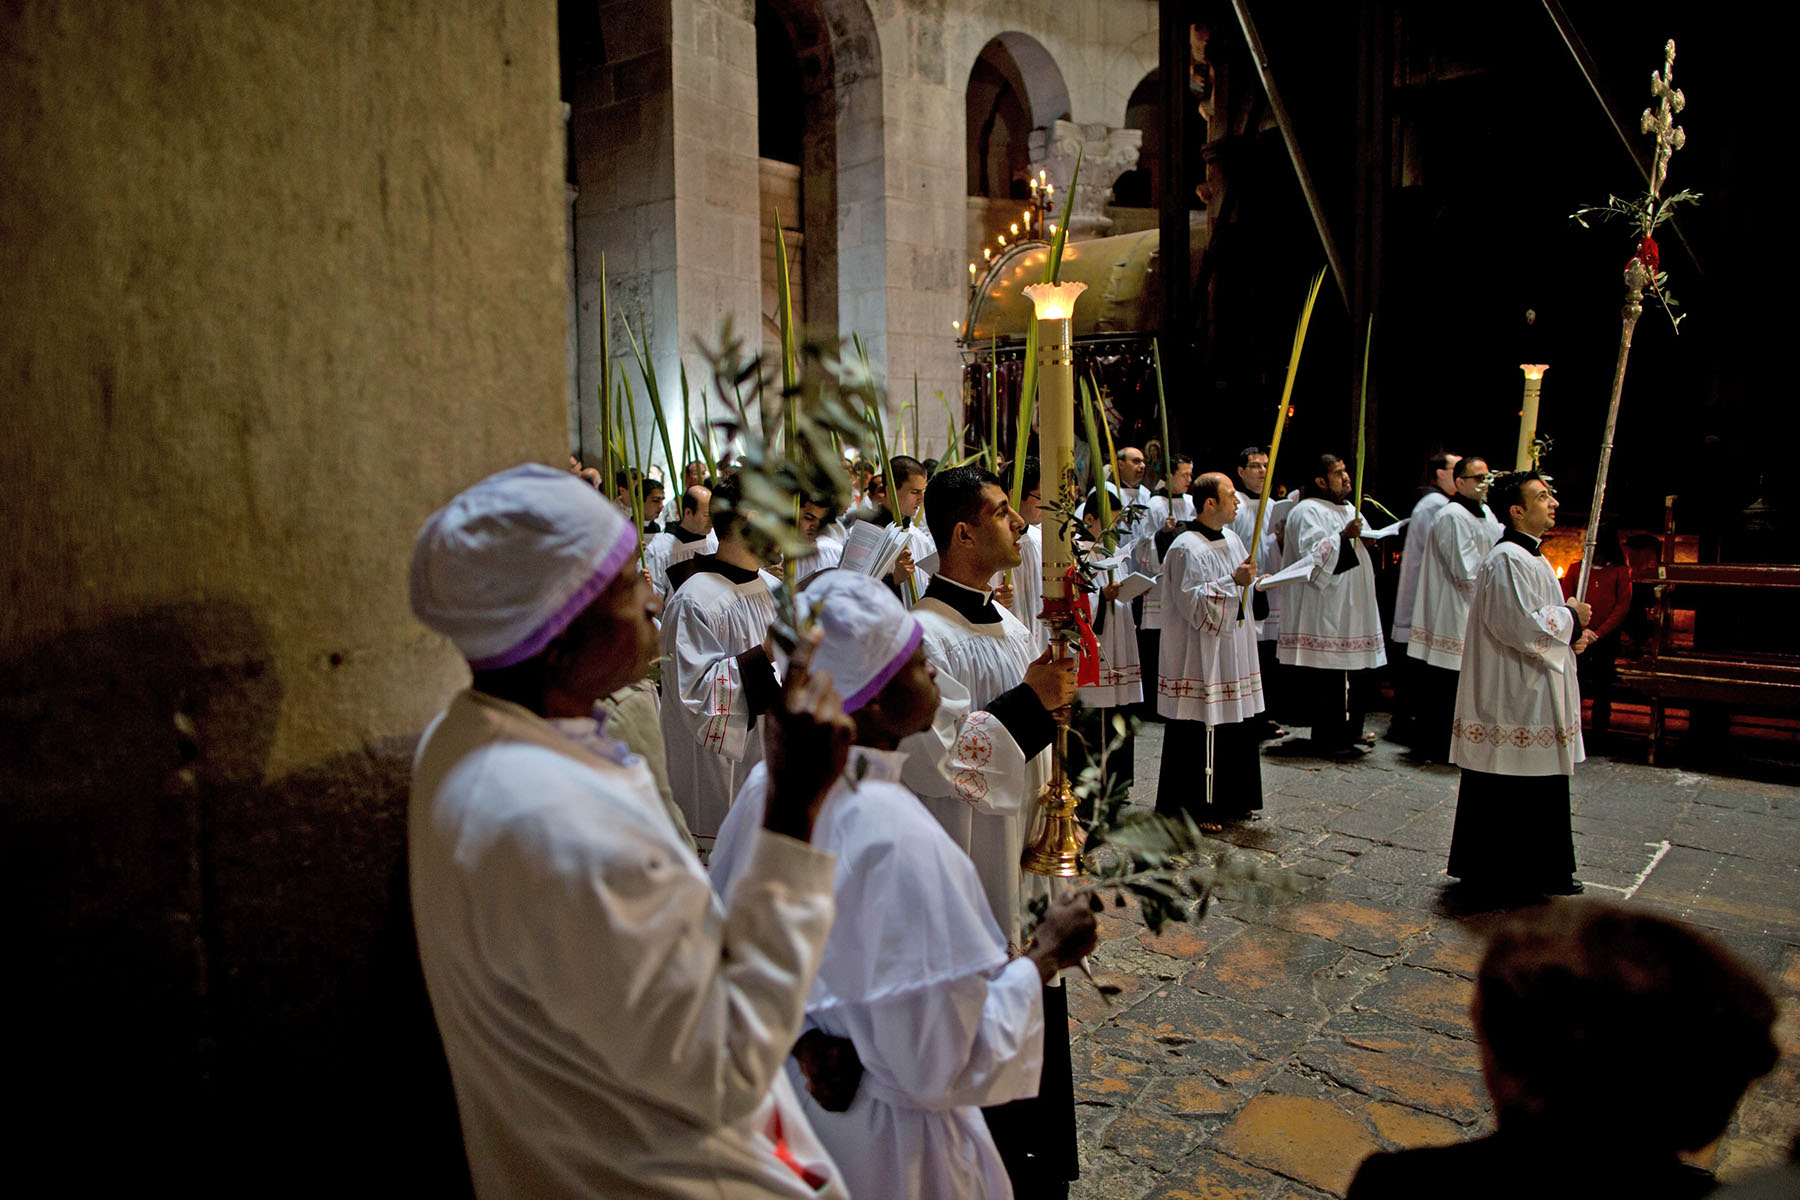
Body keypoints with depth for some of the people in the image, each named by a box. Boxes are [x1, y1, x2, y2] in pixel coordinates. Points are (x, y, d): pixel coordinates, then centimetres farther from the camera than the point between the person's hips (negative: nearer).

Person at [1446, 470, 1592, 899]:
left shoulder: (1529, 557, 16)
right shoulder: (1508, 560, -18)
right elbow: (1521, 626, -25)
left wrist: (1571, 634, 5)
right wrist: (1571, 618, -10)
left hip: (1534, 694, 11)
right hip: (1512, 698, -11)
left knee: (1540, 789, 16)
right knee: (1504, 792, -2)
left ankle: (1540, 871, 26)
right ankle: (1494, 873, 8)